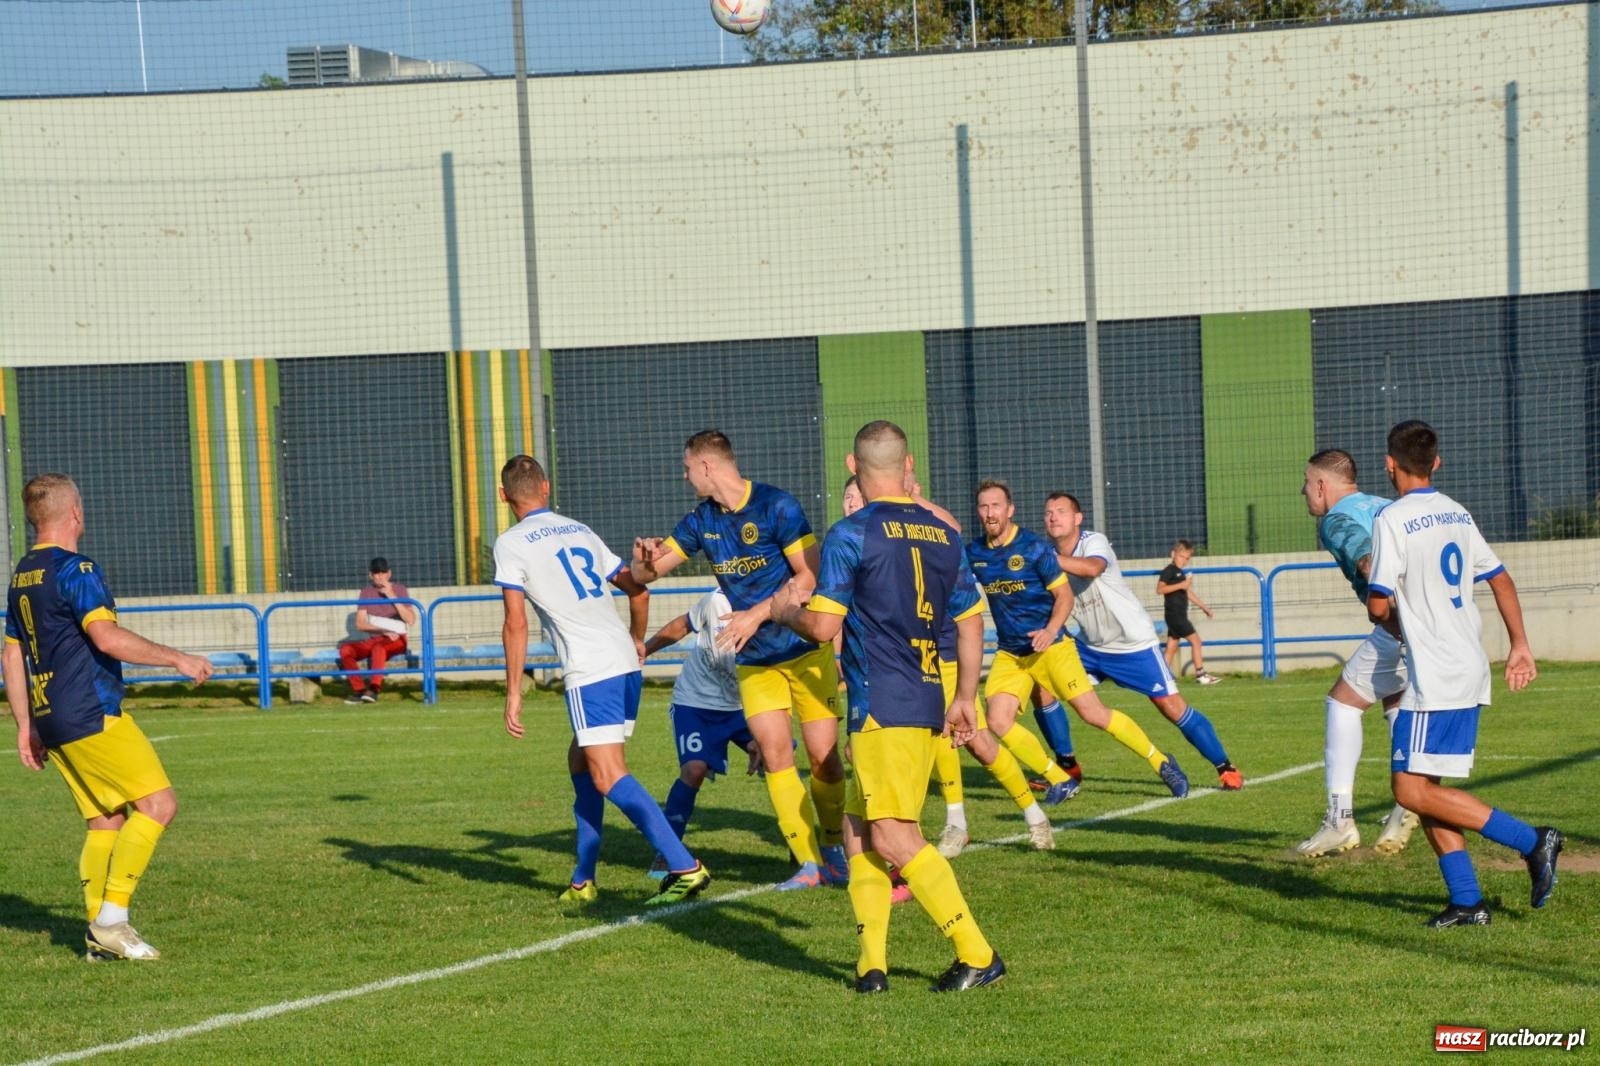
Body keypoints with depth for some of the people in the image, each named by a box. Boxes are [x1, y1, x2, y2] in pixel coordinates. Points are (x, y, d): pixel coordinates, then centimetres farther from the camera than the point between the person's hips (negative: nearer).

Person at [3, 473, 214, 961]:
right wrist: (178, 659, -15)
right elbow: (107, 637, -22)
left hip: (52, 719, 9)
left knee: (105, 820, 12)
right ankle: (112, 917, -11)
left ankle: (99, 934, 7)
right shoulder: (74, 569, -12)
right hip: (92, 715, -9)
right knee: (158, 803, -7)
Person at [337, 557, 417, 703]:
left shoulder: (400, 590, 2)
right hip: (372, 639, 3)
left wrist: (392, 596, -14)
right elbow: (360, 624, 1)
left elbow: (411, 620, -9)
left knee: (379, 647, -38)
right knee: (345, 648, -25)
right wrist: (383, 631, -14)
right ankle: (359, 689, -24)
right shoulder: (366, 593, 8)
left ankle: (374, 689, -44)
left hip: (397, 640, -3)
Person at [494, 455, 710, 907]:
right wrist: (637, 642, 39)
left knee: (609, 777, -9)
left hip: (590, 671, -7)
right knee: (581, 759, 21)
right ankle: (584, 880, 22)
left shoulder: (511, 544, 0)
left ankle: (685, 867, -20)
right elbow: (638, 591, 22)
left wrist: (513, 692, -3)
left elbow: (516, 624, -7)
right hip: (625, 663, 7)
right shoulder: (580, 531, 19)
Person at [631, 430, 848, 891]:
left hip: (806, 651, -4)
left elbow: (811, 576, -16)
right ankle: (808, 862, -3)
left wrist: (757, 615, -22)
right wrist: (643, 556, -17)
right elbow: (646, 573, 8)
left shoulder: (777, 506, -14)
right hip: (754, 661, 4)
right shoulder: (702, 520, 5)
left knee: (824, 756, -3)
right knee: (774, 752, -9)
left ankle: (834, 851, 19)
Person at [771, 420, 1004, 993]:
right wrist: (965, 699, 25)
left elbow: (822, 626, -13)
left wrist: (785, 610, 9)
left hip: (883, 705, -8)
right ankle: (871, 962, 9)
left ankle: (977, 954, -12)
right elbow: (971, 622, 16)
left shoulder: (851, 534, -10)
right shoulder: (943, 534, 11)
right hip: (927, 702, 8)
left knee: (893, 837, -8)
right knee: (859, 828, 13)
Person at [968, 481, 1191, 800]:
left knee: (1092, 713, -7)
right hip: (1009, 653, 5)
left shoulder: (1034, 546, -11)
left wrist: (1051, 631, -23)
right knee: (998, 722, -11)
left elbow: (1064, 595, -9)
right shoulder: (973, 553, 1)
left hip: (1049, 647, -5)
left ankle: (1161, 762, 10)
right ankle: (1060, 781, 5)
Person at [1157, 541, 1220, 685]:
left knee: (1172, 646, 7)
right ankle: (1200, 674, -5)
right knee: (1195, 640, -7)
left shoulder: (1180, 573, 19)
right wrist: (1180, 585, -25)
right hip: (1174, 613, -9)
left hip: (1179, 615, 9)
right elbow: (1160, 589, -21)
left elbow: (1188, 593, 27)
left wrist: (1204, 607, 26)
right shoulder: (1169, 571, -9)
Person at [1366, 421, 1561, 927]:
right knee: (1421, 787, 12)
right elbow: (1501, 581, 17)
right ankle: (1467, 901, 7)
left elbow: (1379, 605, -16)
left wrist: (1397, 626, 6)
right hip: (1470, 670, 9)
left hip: (1434, 676, -9)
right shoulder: (1458, 514, 13)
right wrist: (1520, 647, 22)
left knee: (1412, 789, -7)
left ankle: (1531, 841, -10)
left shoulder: (1392, 520, -12)